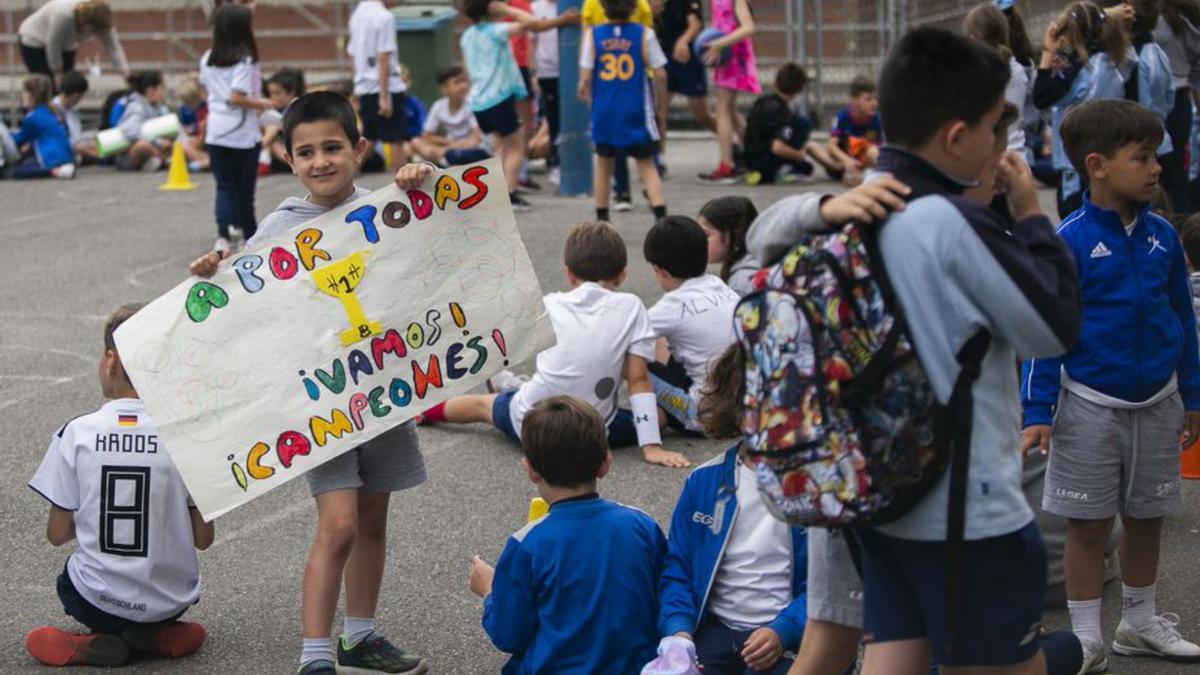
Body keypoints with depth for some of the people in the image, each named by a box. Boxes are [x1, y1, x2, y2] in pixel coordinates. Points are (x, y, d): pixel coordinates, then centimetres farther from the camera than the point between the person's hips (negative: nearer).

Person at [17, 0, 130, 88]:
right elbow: (52, 45, -30)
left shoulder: (102, 21, -22)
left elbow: (114, 48, -20)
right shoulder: (62, 15, -40)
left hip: (65, 47, 6)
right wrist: (58, 74, -20)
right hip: (34, 42, -6)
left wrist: (126, 74, -29)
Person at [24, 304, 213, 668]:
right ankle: (155, 634, 6)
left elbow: (57, 534, -3)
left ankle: (101, 641, 5)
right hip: (170, 602, 1)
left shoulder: (76, 433, -11)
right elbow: (203, 538, -5)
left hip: (98, 602, -1)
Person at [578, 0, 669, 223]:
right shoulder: (644, 34, -6)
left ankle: (602, 221, 23)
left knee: (603, 163, 18)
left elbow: (585, 79, -5)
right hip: (637, 112, -1)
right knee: (646, 164, 7)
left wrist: (584, 94, 17)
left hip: (604, 111, 1)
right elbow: (660, 75, -5)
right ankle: (661, 215, -11)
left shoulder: (592, 35, -4)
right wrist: (661, 110, 6)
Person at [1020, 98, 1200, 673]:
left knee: (1147, 517, 15)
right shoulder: (1070, 242, -14)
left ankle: (1140, 624, 32)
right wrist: (1038, 411, -13)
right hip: (1091, 404, -4)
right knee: (1089, 523, 4)